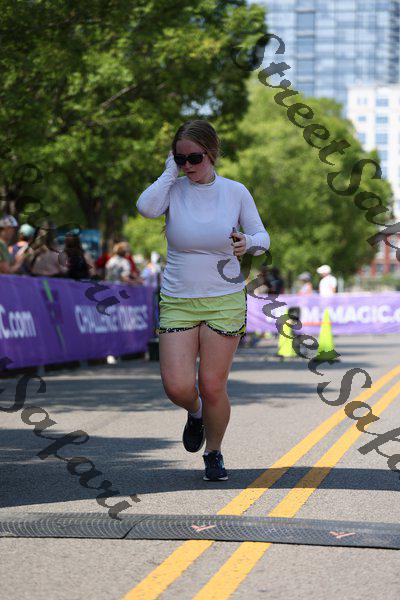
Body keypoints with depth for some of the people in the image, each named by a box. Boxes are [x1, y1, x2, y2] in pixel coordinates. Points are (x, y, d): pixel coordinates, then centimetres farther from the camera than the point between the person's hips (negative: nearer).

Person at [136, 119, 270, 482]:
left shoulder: (235, 192, -1)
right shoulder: (173, 189, -2)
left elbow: (262, 238, 6)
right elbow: (146, 208, -24)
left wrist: (248, 242, -17)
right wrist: (170, 171, -14)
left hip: (225, 301, 0)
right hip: (177, 302, 1)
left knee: (213, 387, -3)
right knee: (177, 387, -11)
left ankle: (214, 453, 22)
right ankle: (195, 412, 27)